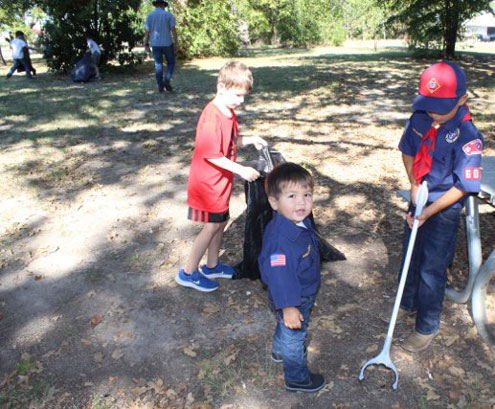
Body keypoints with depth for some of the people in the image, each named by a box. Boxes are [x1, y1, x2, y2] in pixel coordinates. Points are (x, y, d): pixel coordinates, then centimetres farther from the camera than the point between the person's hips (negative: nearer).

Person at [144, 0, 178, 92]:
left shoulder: (149, 16, 2)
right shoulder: (169, 15, -3)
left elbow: (147, 31, 0)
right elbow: (173, 30, -8)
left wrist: (146, 45, 5)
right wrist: (176, 43, -6)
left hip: (155, 44, 2)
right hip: (167, 43, -2)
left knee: (158, 65, 9)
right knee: (171, 63, 13)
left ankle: (160, 86, 5)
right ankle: (166, 81, -7)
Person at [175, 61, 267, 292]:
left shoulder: (228, 112, 7)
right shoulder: (212, 117, -25)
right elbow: (211, 155, -27)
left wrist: (250, 140, 1)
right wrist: (241, 170, -28)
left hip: (220, 181, 9)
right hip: (208, 182, -9)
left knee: (221, 222, 17)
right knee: (212, 226, -1)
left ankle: (212, 266, 33)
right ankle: (188, 273, 13)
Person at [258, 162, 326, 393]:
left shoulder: (302, 221, -8)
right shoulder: (279, 237, -39)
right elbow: (279, 274, -35)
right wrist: (288, 306, -30)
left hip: (305, 293, 9)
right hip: (292, 298, -9)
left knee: (287, 329, 34)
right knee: (294, 337, 15)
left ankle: (279, 351, 62)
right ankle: (297, 378, 39)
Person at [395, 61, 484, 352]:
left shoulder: (468, 137, -25)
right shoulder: (420, 118, -8)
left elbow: (462, 187, -23)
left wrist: (427, 214, -23)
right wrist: (414, 184, -6)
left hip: (444, 211, -6)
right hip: (419, 201, 6)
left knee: (432, 271, 6)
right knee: (411, 259, 22)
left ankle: (427, 327, 26)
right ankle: (408, 304, 46)